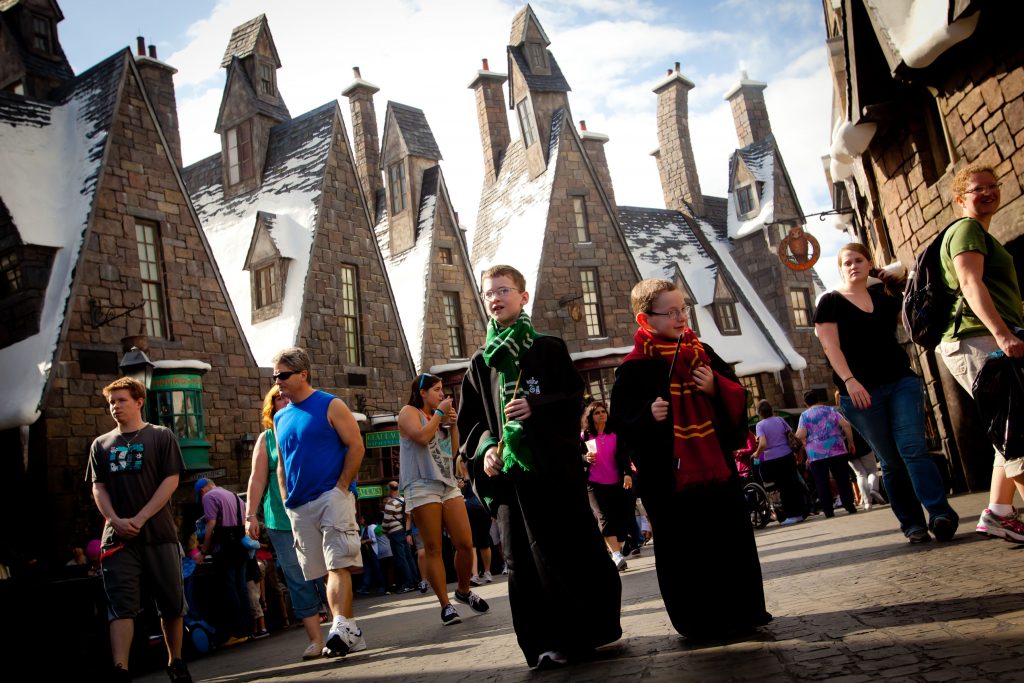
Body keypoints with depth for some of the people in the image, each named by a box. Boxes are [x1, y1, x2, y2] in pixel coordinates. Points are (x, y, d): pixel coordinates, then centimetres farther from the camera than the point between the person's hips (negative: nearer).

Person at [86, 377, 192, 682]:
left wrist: (140, 519, -13)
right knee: (121, 605, -7)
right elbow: (98, 488, 8)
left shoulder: (161, 436, 4)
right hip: (118, 536, 2)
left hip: (159, 533, -1)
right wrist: (115, 520, -10)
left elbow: (171, 481, -4)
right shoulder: (101, 444, 13)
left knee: (171, 602, 5)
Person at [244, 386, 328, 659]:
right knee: (299, 582, 0)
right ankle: (315, 640, 5)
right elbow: (257, 479, 5)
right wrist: (251, 514, -3)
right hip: (283, 521, 0)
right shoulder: (267, 438, 9)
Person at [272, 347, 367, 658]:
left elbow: (356, 445, -7)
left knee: (338, 565, -13)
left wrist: (342, 487, -13)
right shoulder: (280, 418, 15)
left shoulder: (330, 406, -2)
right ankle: (349, 632, 13)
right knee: (327, 571, 8)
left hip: (332, 496, -6)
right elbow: (282, 464, 20)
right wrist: (286, 501, 10)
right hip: (299, 507, 6)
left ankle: (341, 627, -16)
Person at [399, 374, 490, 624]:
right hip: (422, 486, -6)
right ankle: (446, 604, -1)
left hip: (448, 484, 6)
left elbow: (454, 450, 22)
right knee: (433, 548, -6)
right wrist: (439, 413, -4)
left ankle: (464, 591, 19)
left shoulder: (437, 417, 24)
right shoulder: (409, 411, 4)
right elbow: (421, 437, -15)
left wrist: (453, 424, 10)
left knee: (465, 543, -1)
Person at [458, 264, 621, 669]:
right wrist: (485, 449, -6)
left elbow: (575, 397, 0)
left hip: (554, 465, -2)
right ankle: (547, 642, 10)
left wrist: (536, 405, -16)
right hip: (508, 470, 2)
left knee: (577, 546, 1)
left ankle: (594, 627, 17)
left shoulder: (549, 348, 7)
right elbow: (471, 420, 13)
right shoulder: (480, 363, 14)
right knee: (526, 559, 2)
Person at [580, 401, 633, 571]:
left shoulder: (615, 434, 7)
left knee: (619, 518, 1)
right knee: (604, 517, -16)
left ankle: (617, 553, 14)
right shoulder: (584, 436, 4)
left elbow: (624, 456, 2)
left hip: (616, 483, 2)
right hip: (594, 484, -2)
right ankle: (617, 556, -26)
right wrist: (586, 458, -11)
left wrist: (627, 474, -13)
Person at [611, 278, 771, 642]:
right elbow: (622, 421, -8)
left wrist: (716, 387, -8)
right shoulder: (634, 370, -6)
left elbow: (737, 396, 13)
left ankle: (744, 610, 27)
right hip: (669, 473, -5)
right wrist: (648, 416, -27)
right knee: (685, 551, 2)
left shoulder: (702, 352, 10)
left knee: (734, 539, 11)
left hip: (716, 464, 5)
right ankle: (701, 622, 16)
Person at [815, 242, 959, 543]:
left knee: (913, 448, -13)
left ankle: (941, 514, -18)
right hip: (860, 391, -2)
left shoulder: (884, 295, 14)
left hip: (901, 381, 2)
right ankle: (913, 524, 7)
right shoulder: (831, 302, 4)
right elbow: (830, 345, -6)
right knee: (891, 461, 1)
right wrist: (848, 380, -18)